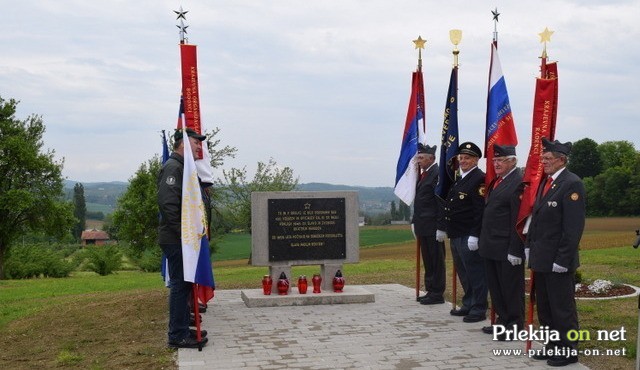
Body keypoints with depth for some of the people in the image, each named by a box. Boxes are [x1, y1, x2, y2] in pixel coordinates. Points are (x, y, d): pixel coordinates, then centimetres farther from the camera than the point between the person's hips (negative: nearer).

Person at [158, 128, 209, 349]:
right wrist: (183, 233, -22)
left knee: (184, 284, 15)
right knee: (180, 285, -6)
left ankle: (182, 329, 24)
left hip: (182, 239, 10)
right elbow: (168, 204, -24)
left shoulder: (183, 167, 18)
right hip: (175, 239, -10)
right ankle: (178, 336, 1)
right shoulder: (173, 167, -15)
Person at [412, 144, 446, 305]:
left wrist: (441, 227, -19)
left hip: (433, 228, -9)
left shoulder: (437, 174, -13)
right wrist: (415, 222, 15)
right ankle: (430, 291, 22)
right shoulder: (423, 174, 16)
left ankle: (437, 294, 4)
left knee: (436, 261, -2)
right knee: (428, 261, 14)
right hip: (423, 228, 9)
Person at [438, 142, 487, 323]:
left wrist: (475, 235, -23)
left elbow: (481, 210, -19)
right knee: (463, 273, 17)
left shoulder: (479, 179, -13)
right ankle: (468, 305, 27)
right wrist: (443, 228, 20)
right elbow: (449, 206, 22)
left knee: (475, 272, -2)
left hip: (469, 237, -10)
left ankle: (478, 309, 6)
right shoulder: (459, 179, 17)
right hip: (455, 235, 10)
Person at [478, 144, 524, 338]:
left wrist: (515, 250, -20)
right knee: (495, 287, 17)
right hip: (491, 247, 9)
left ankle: (515, 325, 14)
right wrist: (483, 240, 16)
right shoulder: (496, 181, 14)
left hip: (507, 248, -9)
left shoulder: (518, 182, -15)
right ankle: (503, 320, 29)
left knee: (511, 288, 3)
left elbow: (518, 220, -19)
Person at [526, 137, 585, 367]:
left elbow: (574, 226, -18)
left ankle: (568, 351, 14)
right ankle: (553, 347, 27)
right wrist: (529, 245, 13)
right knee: (545, 308, 16)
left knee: (562, 308, 2)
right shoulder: (545, 183, 13)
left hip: (557, 261, -9)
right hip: (541, 259, 9)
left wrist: (562, 259, -20)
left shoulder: (572, 184, -14)